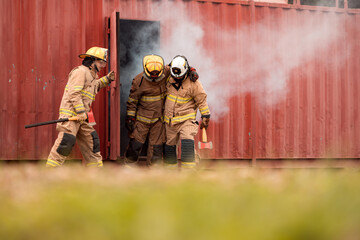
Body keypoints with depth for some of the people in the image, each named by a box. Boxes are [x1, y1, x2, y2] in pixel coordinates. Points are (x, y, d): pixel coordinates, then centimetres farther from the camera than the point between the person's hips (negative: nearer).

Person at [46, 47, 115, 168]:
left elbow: (93, 87, 43)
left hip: (80, 117, 10)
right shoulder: (80, 71, -9)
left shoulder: (89, 74, 22)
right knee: (66, 141, -16)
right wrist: (81, 111, -22)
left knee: (91, 141, 12)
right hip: (70, 113, -10)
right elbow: (74, 93, -19)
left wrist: (106, 79, 33)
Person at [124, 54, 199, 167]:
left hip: (158, 118, 3)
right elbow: (132, 101, -7)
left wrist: (192, 70, -7)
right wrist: (130, 118, -7)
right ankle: (128, 166, 18)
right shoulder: (139, 81, -15)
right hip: (142, 119, -3)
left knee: (157, 146, 6)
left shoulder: (165, 72, -6)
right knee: (136, 144, -1)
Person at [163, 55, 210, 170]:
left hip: (186, 119, -5)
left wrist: (205, 117, -4)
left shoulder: (193, 83, -9)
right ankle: (170, 167, 27)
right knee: (169, 144, 12)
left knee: (187, 142, -21)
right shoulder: (169, 80, 2)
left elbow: (201, 100, -4)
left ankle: (188, 168, -19)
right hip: (169, 120, 5)